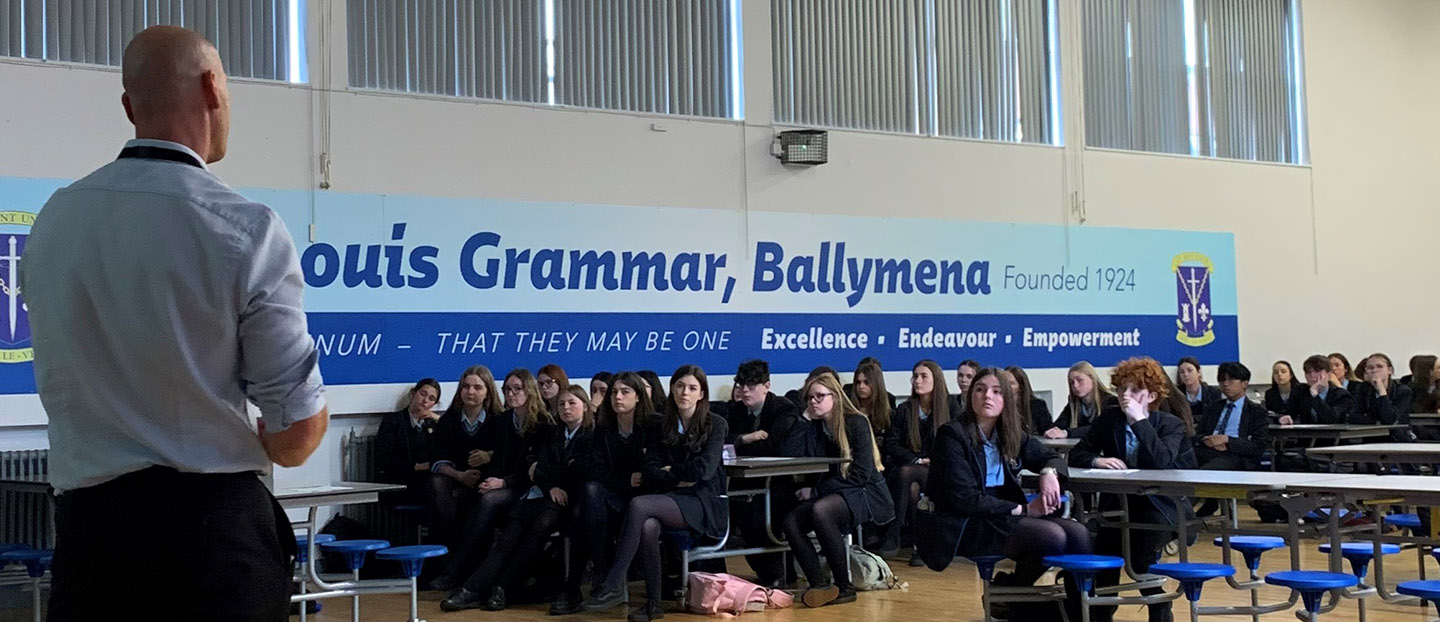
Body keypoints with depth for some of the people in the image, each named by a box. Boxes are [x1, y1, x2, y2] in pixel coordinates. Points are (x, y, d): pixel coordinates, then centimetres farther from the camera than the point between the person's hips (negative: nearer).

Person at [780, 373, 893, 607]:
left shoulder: (856, 423, -9)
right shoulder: (814, 428, 8)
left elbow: (861, 474, -16)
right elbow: (787, 454, -5)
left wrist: (815, 491, -16)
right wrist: (805, 419, -4)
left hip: (868, 495, -6)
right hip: (832, 495, 6)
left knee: (820, 510, -34)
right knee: (791, 522, -19)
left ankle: (844, 587, -25)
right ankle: (820, 586, -27)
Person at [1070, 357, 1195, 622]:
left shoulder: (1171, 424, -5)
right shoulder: (1109, 419, 4)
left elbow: (1163, 462, -24)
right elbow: (1076, 455, 4)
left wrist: (1139, 420, -26)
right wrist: (1097, 460, -19)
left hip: (1158, 505, -3)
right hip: (1118, 503, 3)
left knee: (1141, 557, -28)